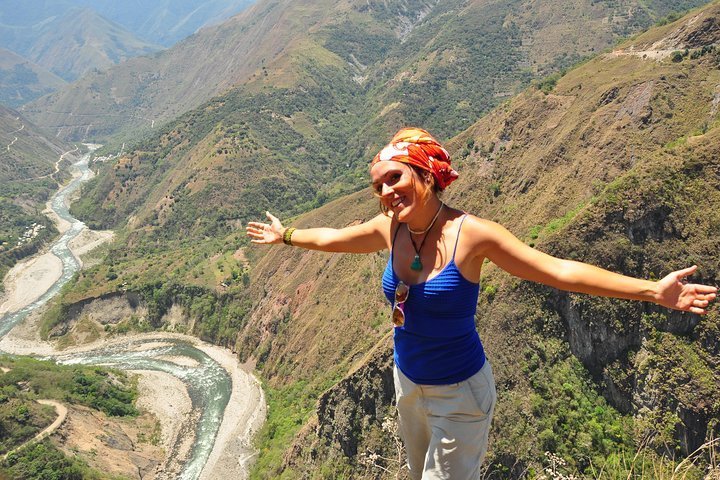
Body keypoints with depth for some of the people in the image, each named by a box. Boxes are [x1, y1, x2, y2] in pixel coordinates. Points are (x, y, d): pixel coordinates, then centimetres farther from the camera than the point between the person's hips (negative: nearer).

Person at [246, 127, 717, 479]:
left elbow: (559, 270, -23)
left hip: (460, 392, -5)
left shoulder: (470, 233, -22)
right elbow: (331, 237, 12)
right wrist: (285, 235, 25)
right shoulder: (389, 228, -7)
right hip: (408, 383, 6)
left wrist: (653, 290, -29)